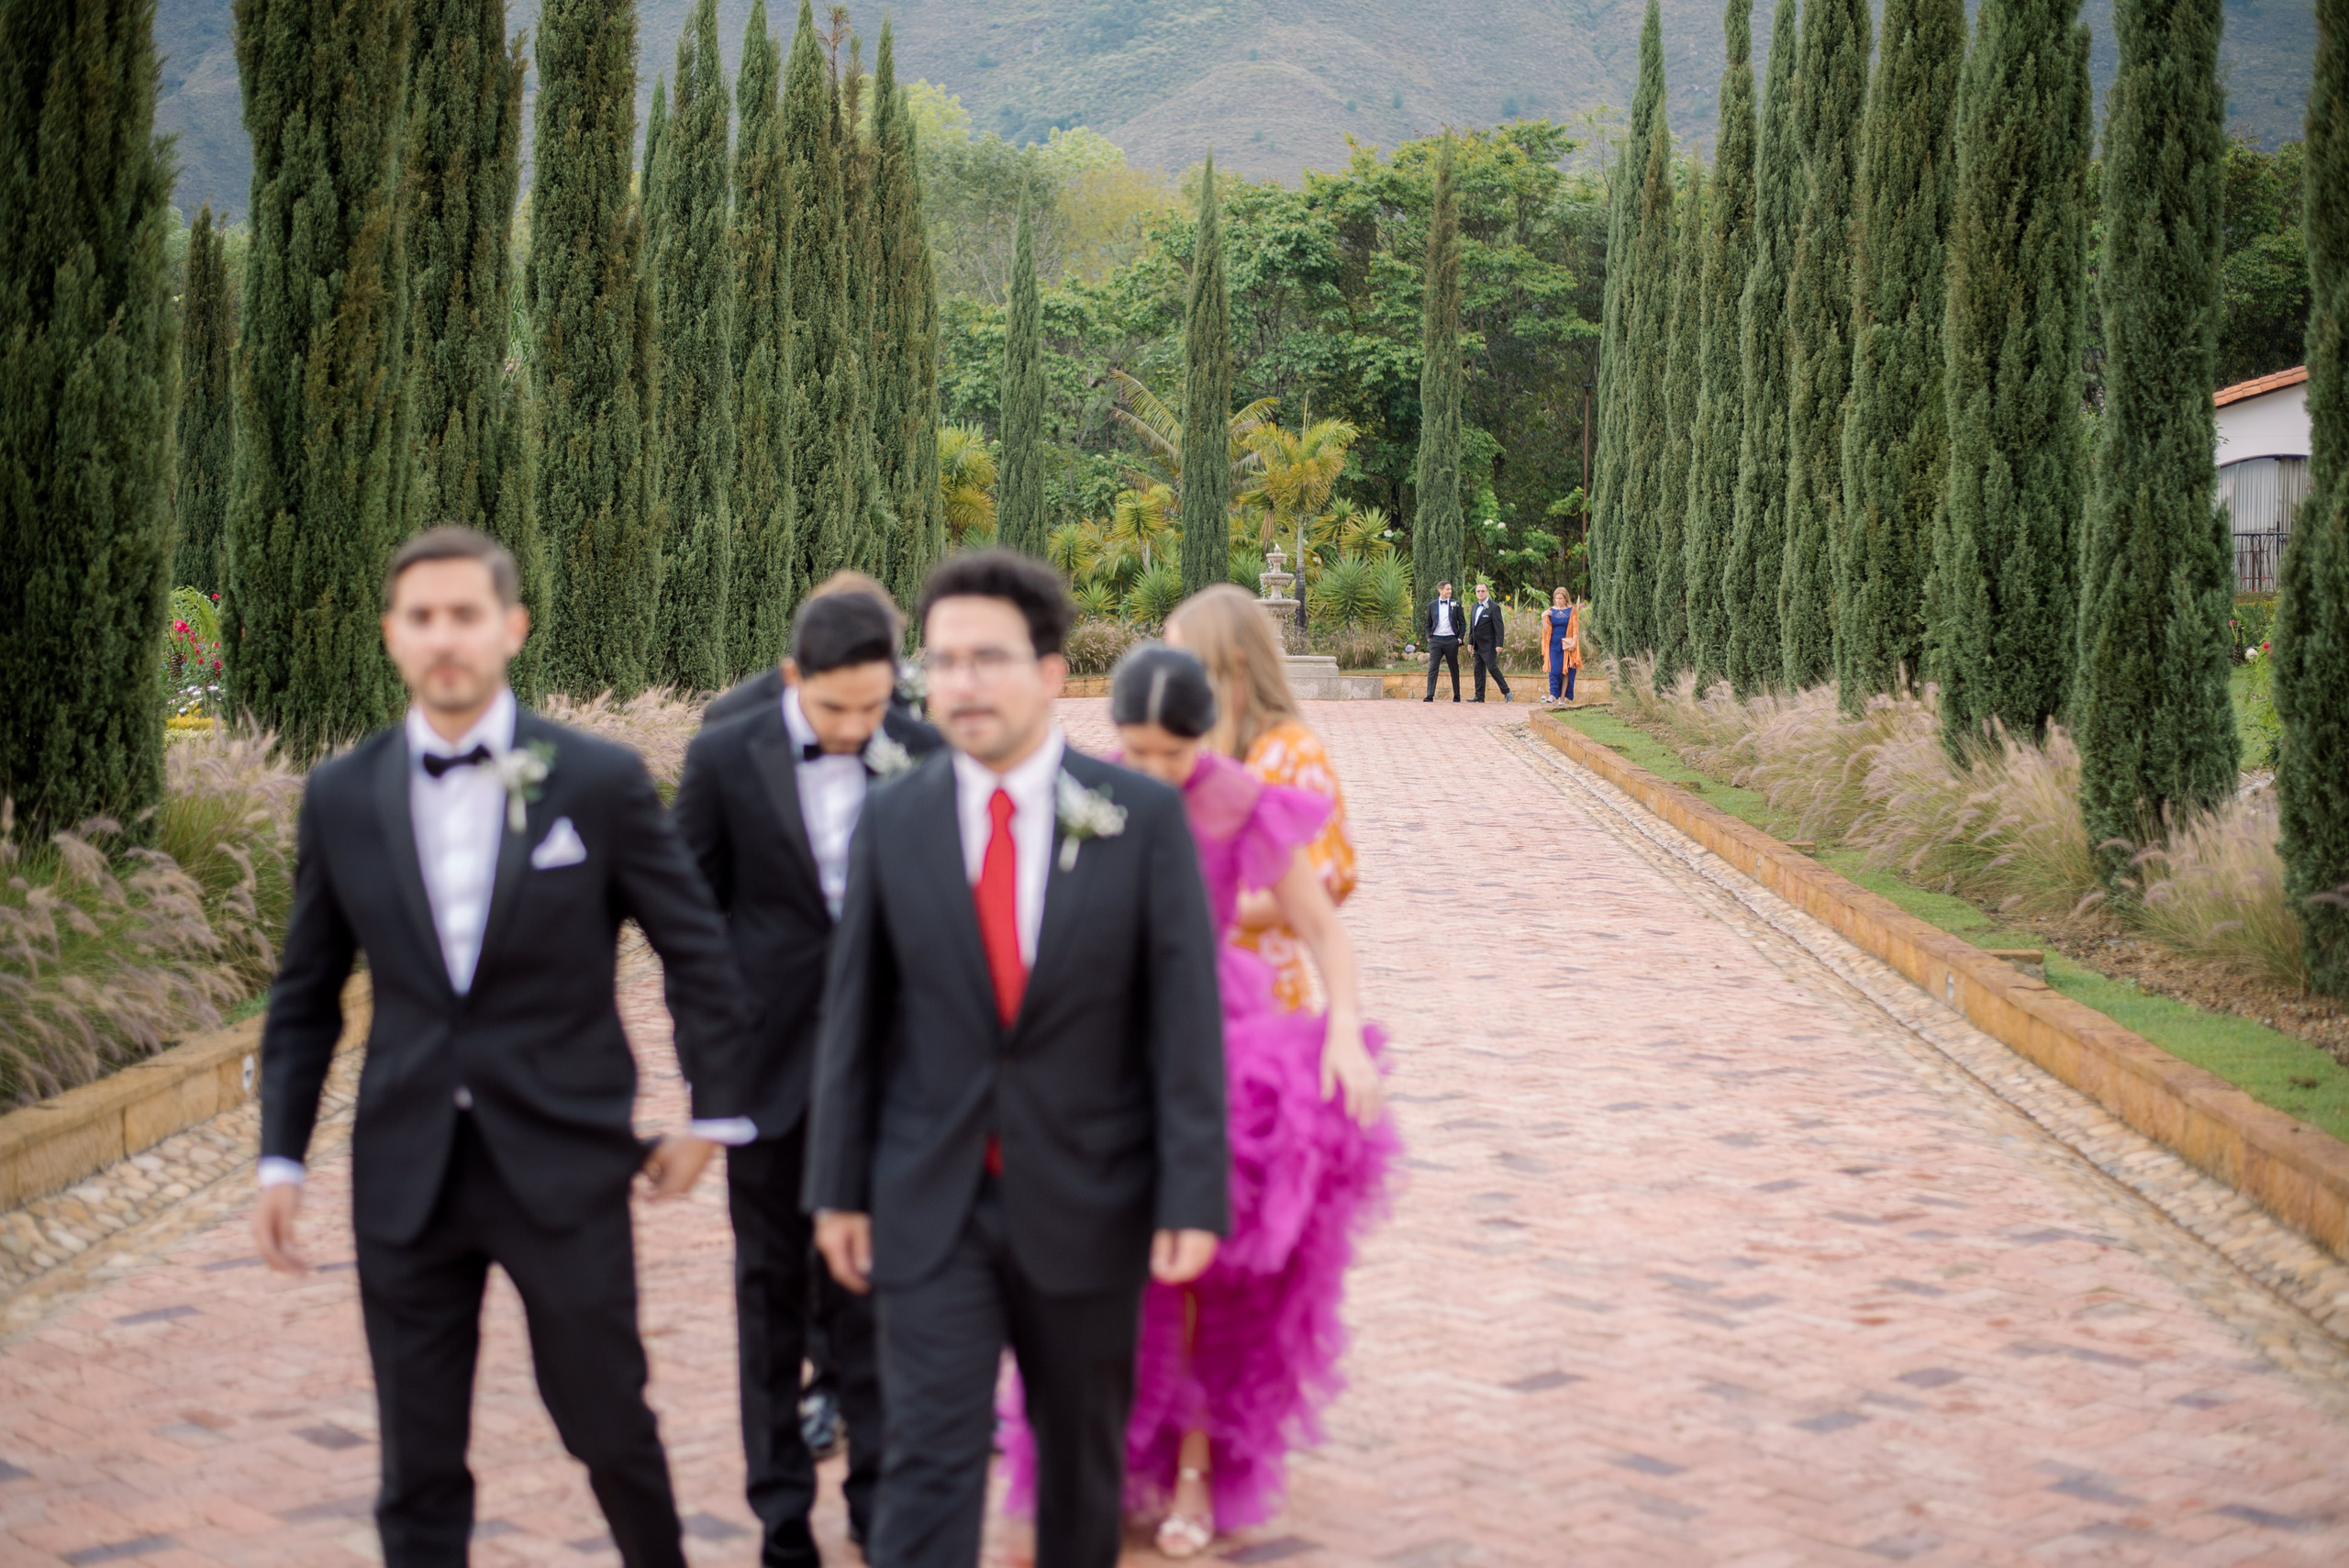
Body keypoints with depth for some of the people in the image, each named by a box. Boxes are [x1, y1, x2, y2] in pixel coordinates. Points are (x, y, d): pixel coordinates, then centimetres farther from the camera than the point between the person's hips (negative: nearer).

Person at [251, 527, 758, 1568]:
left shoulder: (601, 781, -6)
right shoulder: (341, 796, 2)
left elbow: (697, 952, 3)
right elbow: (305, 993, 10)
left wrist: (712, 1114, 3)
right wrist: (280, 1158, 5)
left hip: (564, 1166, -2)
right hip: (406, 1175, 2)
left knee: (608, 1424, 10)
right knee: (418, 1473, 8)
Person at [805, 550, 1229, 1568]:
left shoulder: (1143, 816, -7)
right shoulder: (892, 821, -2)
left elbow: (1185, 1016, -7)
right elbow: (854, 1016, 3)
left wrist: (1193, 1198, -10)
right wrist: (838, 1187, 3)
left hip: (1084, 1203, 0)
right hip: (932, 1206, 0)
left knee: (1083, 1452, 17)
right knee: (929, 1463, -3)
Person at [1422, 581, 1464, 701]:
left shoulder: (1456, 605, 6)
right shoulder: (1432, 605, 8)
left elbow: (1462, 623, 9)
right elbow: (1428, 624, 16)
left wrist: (1460, 638, 0)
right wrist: (1429, 637, 3)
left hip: (1451, 640, 0)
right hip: (1436, 640, 0)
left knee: (1454, 669, 8)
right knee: (1432, 668, -10)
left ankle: (1457, 696, 18)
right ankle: (1430, 695, -13)